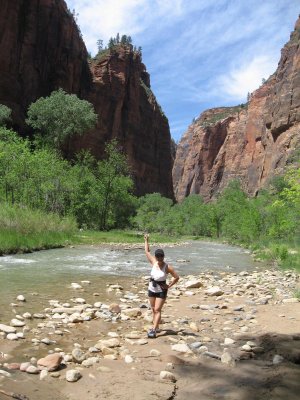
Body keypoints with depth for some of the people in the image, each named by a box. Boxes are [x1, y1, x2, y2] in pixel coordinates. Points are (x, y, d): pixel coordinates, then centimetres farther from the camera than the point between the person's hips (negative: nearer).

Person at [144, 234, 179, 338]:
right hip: (151, 289, 5)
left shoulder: (168, 267, -16)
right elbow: (147, 251, 8)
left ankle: (154, 330, -9)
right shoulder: (153, 262, -3)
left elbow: (176, 277, -10)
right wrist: (146, 240, 13)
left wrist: (169, 286, -10)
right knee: (153, 309, 13)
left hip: (161, 291, -5)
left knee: (157, 310, -8)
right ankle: (156, 326, 26)